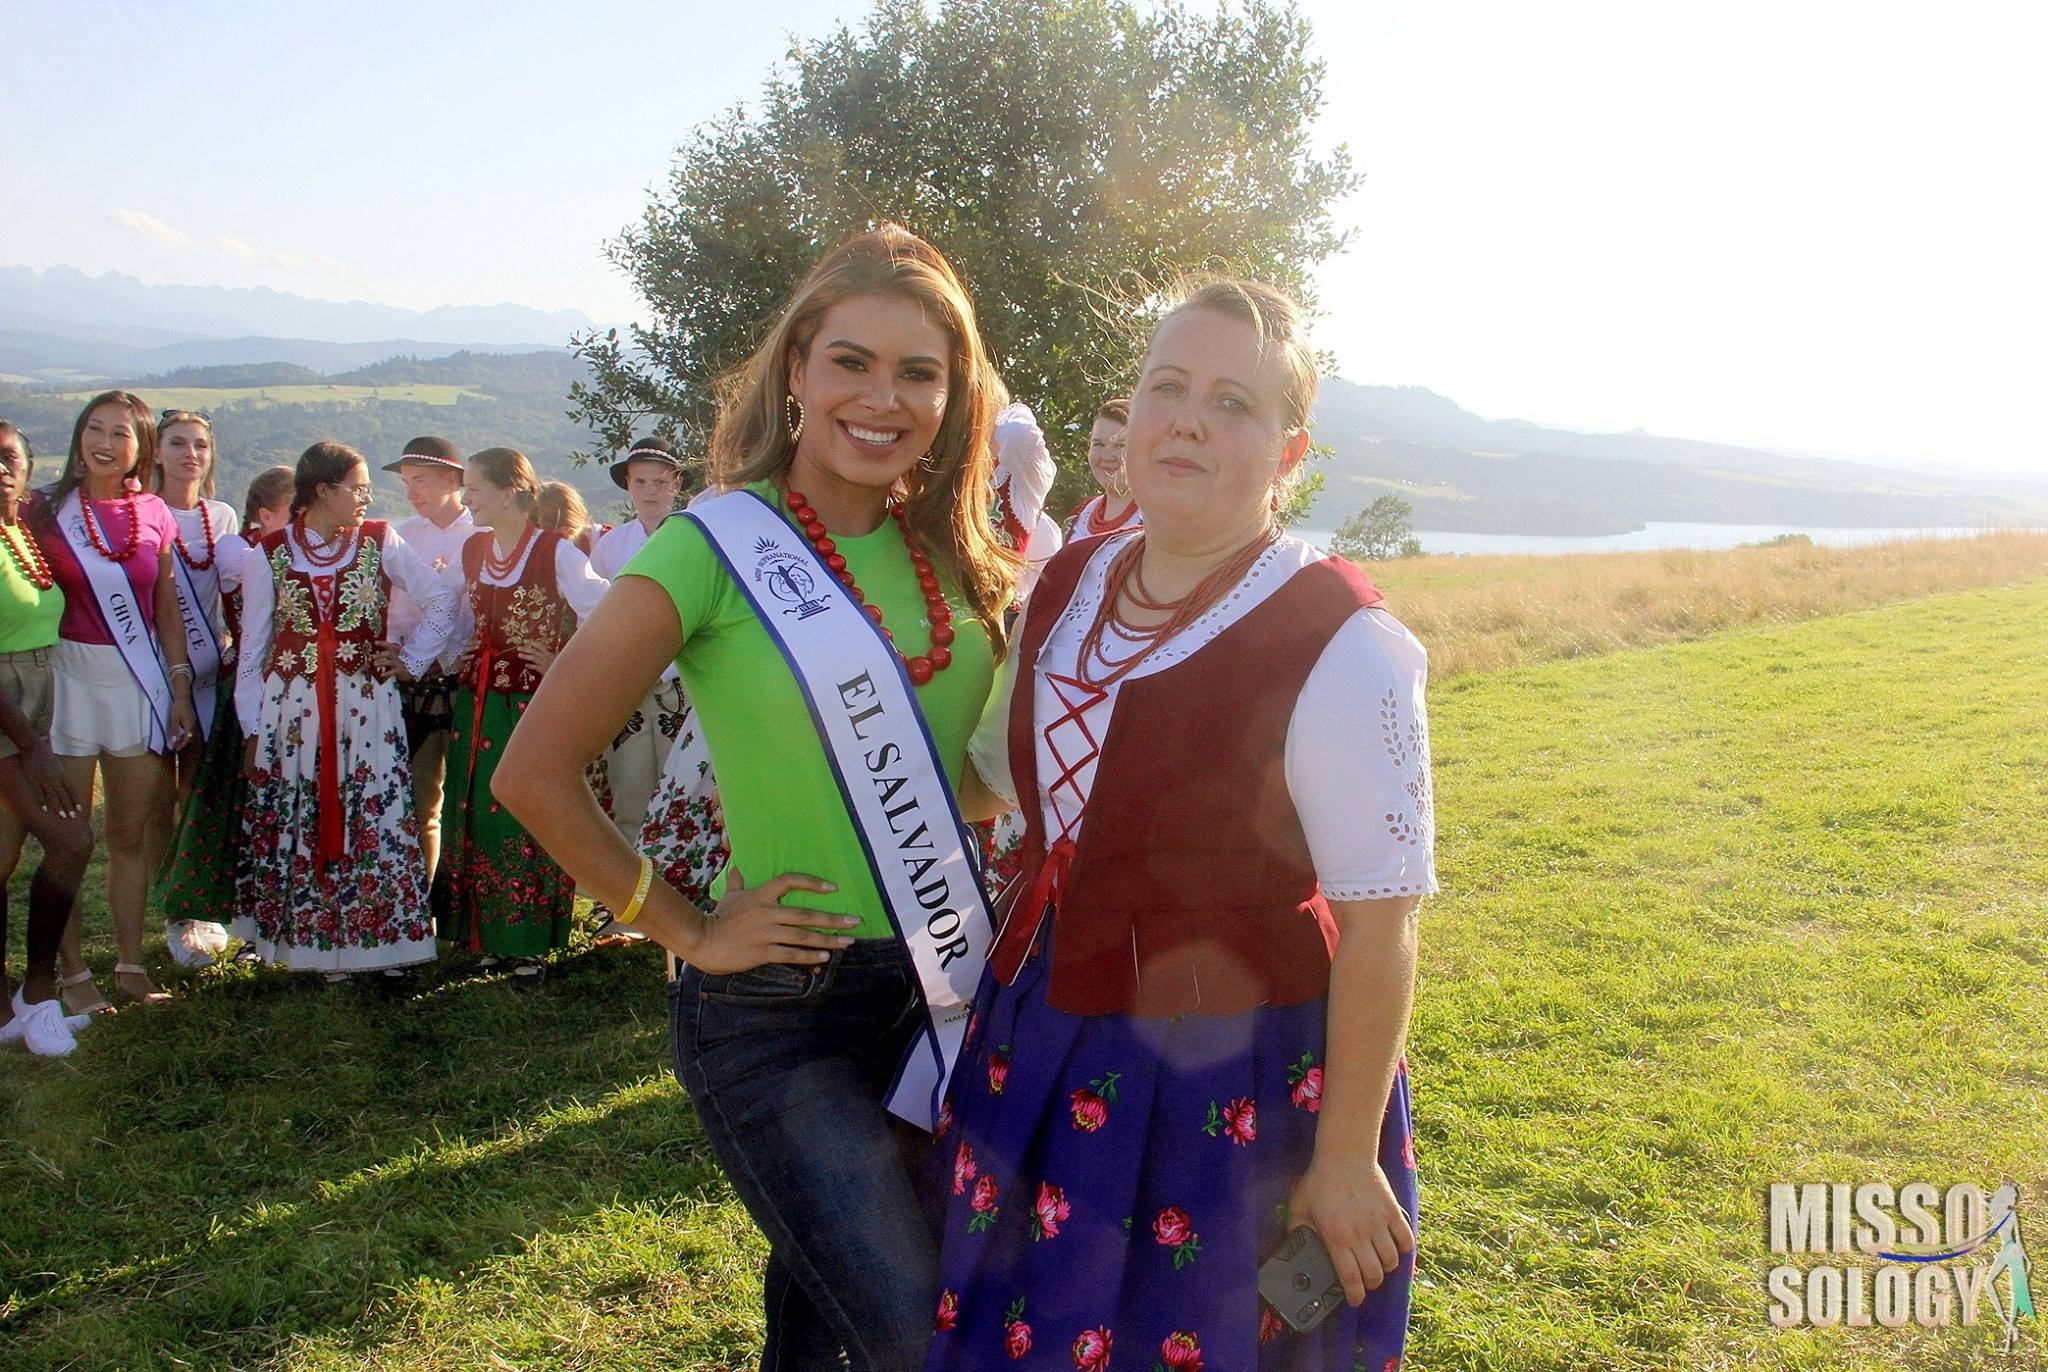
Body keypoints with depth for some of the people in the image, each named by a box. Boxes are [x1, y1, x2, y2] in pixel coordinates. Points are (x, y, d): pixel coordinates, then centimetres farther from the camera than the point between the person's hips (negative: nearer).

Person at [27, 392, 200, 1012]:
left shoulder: (155, 515, 6)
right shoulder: (46, 508, -2)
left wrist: (180, 690, 7)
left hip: (142, 679, 3)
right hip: (70, 675, -2)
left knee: (130, 833, 9)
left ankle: (131, 964, 19)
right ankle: (72, 973, 12)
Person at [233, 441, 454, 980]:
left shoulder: (380, 542, 2)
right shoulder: (270, 554, 2)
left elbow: (441, 601, 7)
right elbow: (252, 647, 5)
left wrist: (410, 658, 1)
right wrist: (252, 729, 3)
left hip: (366, 705, 0)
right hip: (291, 708, 0)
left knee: (377, 820, -2)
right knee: (296, 828, 3)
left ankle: (378, 937, 7)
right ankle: (312, 943, 13)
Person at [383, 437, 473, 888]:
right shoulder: (400, 537, 11)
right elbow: (384, 608, 11)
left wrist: (442, 660, -16)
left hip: (463, 685, -4)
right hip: (409, 687, 4)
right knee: (416, 804, 6)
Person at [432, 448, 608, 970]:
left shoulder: (556, 552, -11)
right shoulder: (472, 550, 10)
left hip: (535, 706, -6)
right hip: (476, 705, 6)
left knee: (528, 818, -1)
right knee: (474, 817, 8)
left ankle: (529, 938, 9)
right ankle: (483, 931, 18)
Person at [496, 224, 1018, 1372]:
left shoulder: (957, 555, 3)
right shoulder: (719, 548, -13)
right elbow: (537, 773, -10)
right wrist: (687, 930, -8)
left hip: (946, 992, 5)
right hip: (781, 1014, -5)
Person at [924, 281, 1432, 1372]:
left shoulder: (1339, 646, -20)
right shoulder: (1068, 588, 1)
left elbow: (1378, 924, -18)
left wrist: (1349, 1156, -14)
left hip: (1229, 1077, -6)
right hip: (1039, 1029, 7)